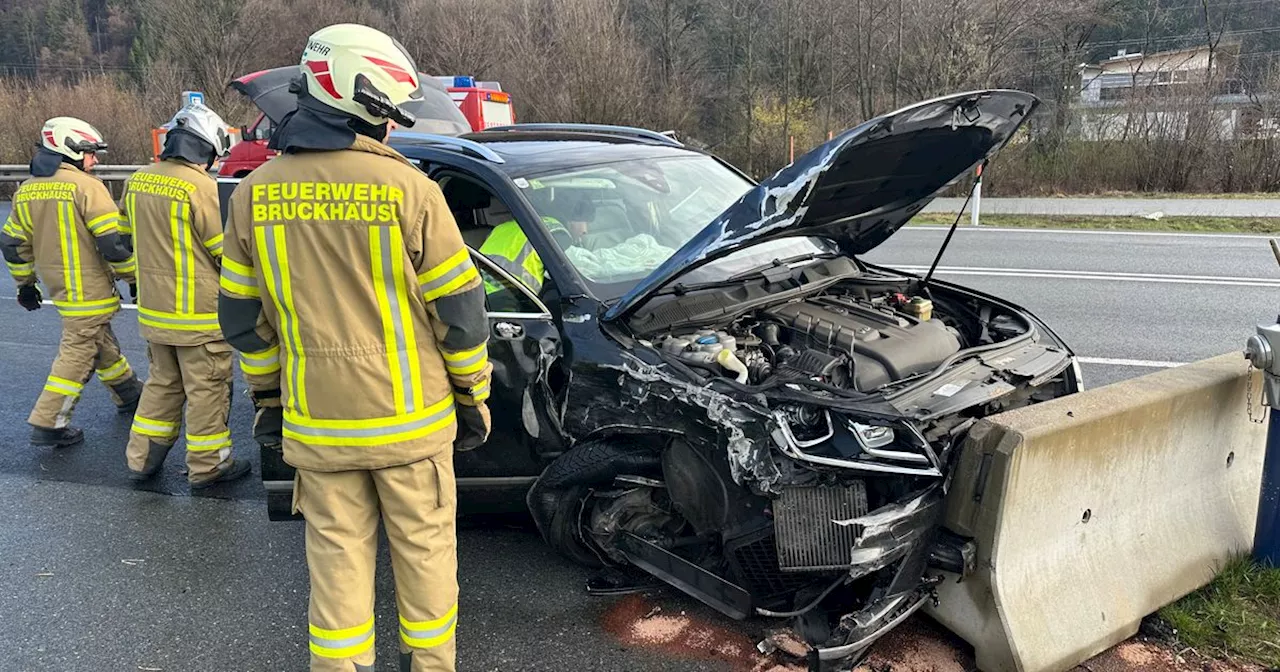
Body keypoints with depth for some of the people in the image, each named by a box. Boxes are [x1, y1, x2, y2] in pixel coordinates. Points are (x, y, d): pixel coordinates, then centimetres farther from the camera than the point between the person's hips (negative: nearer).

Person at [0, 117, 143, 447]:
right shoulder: (85, 186, -15)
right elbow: (114, 241, -18)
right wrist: (133, 278, -8)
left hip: (59, 289, 8)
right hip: (89, 291, -8)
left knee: (103, 345, 22)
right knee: (78, 355, -1)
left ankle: (129, 393, 37)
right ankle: (48, 424, 2)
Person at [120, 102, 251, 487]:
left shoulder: (137, 181, 4)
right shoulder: (201, 187, -18)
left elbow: (129, 233, 16)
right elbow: (226, 251, -12)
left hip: (152, 308, 7)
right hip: (198, 312, -7)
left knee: (163, 382, 21)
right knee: (207, 389, 5)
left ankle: (142, 458, 28)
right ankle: (208, 466, 15)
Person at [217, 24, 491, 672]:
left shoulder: (254, 193, 1)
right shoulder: (407, 188, -12)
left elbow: (242, 317, 8)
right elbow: (459, 309, -9)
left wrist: (267, 394, 21)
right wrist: (472, 394, 4)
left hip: (315, 423, 4)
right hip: (409, 420, -3)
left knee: (336, 556, 15)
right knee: (424, 549, 13)